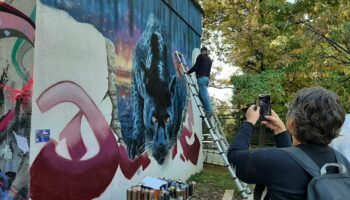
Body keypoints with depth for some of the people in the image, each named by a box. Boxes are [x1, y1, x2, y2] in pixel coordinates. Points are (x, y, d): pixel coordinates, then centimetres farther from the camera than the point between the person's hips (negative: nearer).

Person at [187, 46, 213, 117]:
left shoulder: (200, 56, 2)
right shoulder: (209, 60, 25)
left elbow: (196, 66, -6)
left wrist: (188, 72, 4)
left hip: (201, 77, -8)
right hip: (207, 78, 8)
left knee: (204, 94, -11)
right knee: (202, 94, 10)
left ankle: (209, 111, -17)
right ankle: (208, 110, 5)